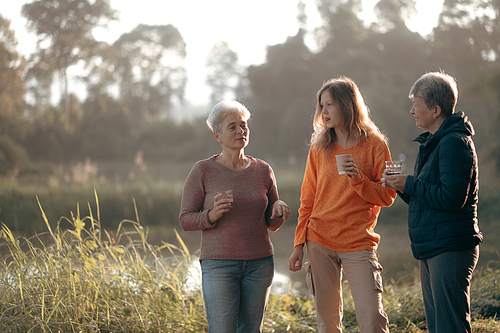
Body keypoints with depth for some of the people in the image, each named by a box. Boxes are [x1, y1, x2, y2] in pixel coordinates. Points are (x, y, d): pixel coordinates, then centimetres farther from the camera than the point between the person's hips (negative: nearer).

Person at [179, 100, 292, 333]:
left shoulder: (263, 171, 8)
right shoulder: (203, 171, -2)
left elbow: (271, 224, 14)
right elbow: (185, 219, -2)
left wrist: (279, 210, -8)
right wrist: (212, 215, -20)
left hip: (259, 263, 4)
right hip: (219, 264, -3)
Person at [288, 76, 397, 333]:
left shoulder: (375, 145, 0)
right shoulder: (319, 147, 8)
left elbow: (387, 197, -1)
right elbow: (308, 200, 11)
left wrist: (359, 180, -17)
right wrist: (299, 243, 5)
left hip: (359, 244, -3)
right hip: (319, 242, 3)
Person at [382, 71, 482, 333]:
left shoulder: (454, 143, -14)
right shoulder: (432, 143, 18)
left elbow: (452, 198, -24)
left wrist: (410, 184, -14)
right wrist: (403, 188, 4)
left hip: (450, 249, -11)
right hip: (431, 249, 11)